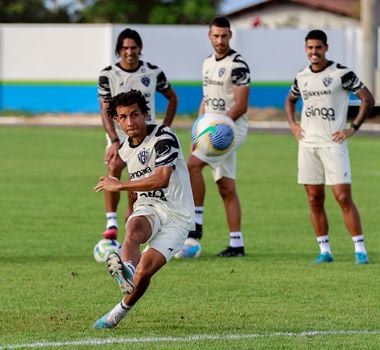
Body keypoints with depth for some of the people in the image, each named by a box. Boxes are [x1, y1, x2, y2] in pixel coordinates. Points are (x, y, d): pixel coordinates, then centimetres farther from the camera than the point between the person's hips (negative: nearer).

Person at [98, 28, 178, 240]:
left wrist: (165, 128, 5)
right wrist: (114, 140, -22)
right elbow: (105, 110, -10)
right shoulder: (108, 75, -6)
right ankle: (111, 222, -28)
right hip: (119, 135, -2)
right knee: (114, 167, -29)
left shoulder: (153, 73, -1)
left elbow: (172, 98, 14)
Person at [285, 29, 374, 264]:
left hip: (333, 144, -5)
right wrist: (293, 124, 14)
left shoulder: (341, 73, -6)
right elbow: (290, 100, 30)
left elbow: (368, 99, -4)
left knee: (343, 197, -10)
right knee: (314, 200, 5)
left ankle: (360, 249, -6)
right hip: (308, 145, 5)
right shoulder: (302, 77, 10)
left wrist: (353, 128, -9)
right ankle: (325, 251, 11)